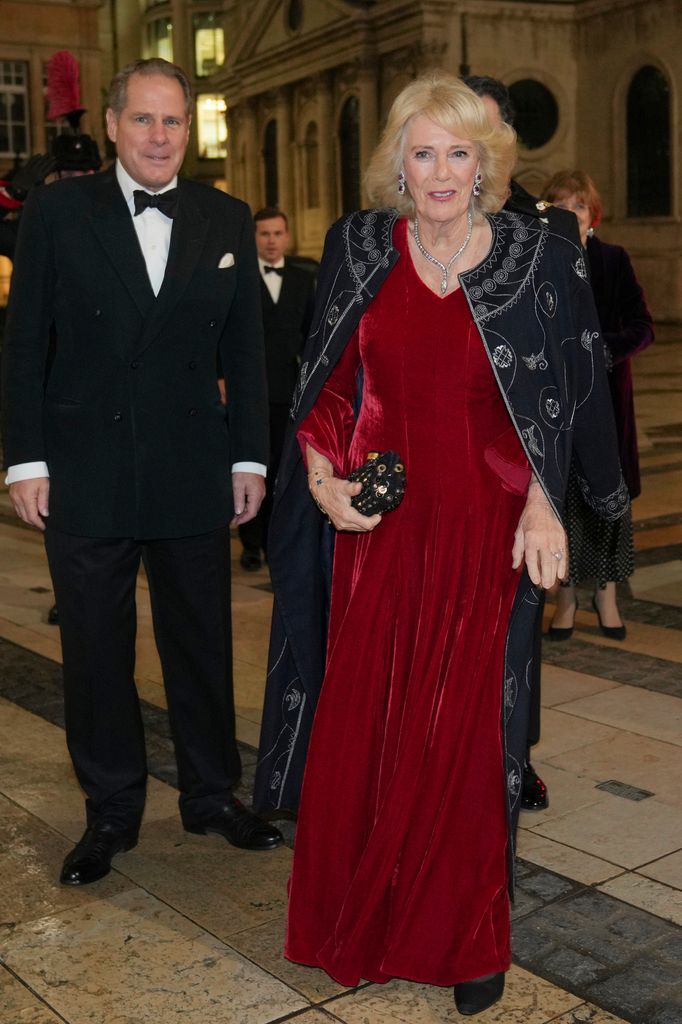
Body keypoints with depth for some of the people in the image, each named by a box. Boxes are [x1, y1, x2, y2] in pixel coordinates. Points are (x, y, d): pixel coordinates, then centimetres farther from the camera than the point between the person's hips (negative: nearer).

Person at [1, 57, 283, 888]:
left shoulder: (227, 221, 6)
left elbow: (245, 349, 7)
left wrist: (249, 456, 3)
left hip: (192, 472, 2)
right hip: (85, 471, -1)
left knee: (202, 642, 12)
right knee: (95, 650, 9)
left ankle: (211, 795, 30)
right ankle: (110, 811, 26)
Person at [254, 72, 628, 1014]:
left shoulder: (542, 262, 0)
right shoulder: (357, 250, 4)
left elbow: (564, 401, 3)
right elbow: (323, 388, 8)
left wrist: (542, 501, -9)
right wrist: (320, 473, -7)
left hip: (482, 533, -1)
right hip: (376, 526, 2)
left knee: (467, 731, 5)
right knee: (361, 724, 6)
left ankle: (468, 936, 25)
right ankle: (361, 922, 27)